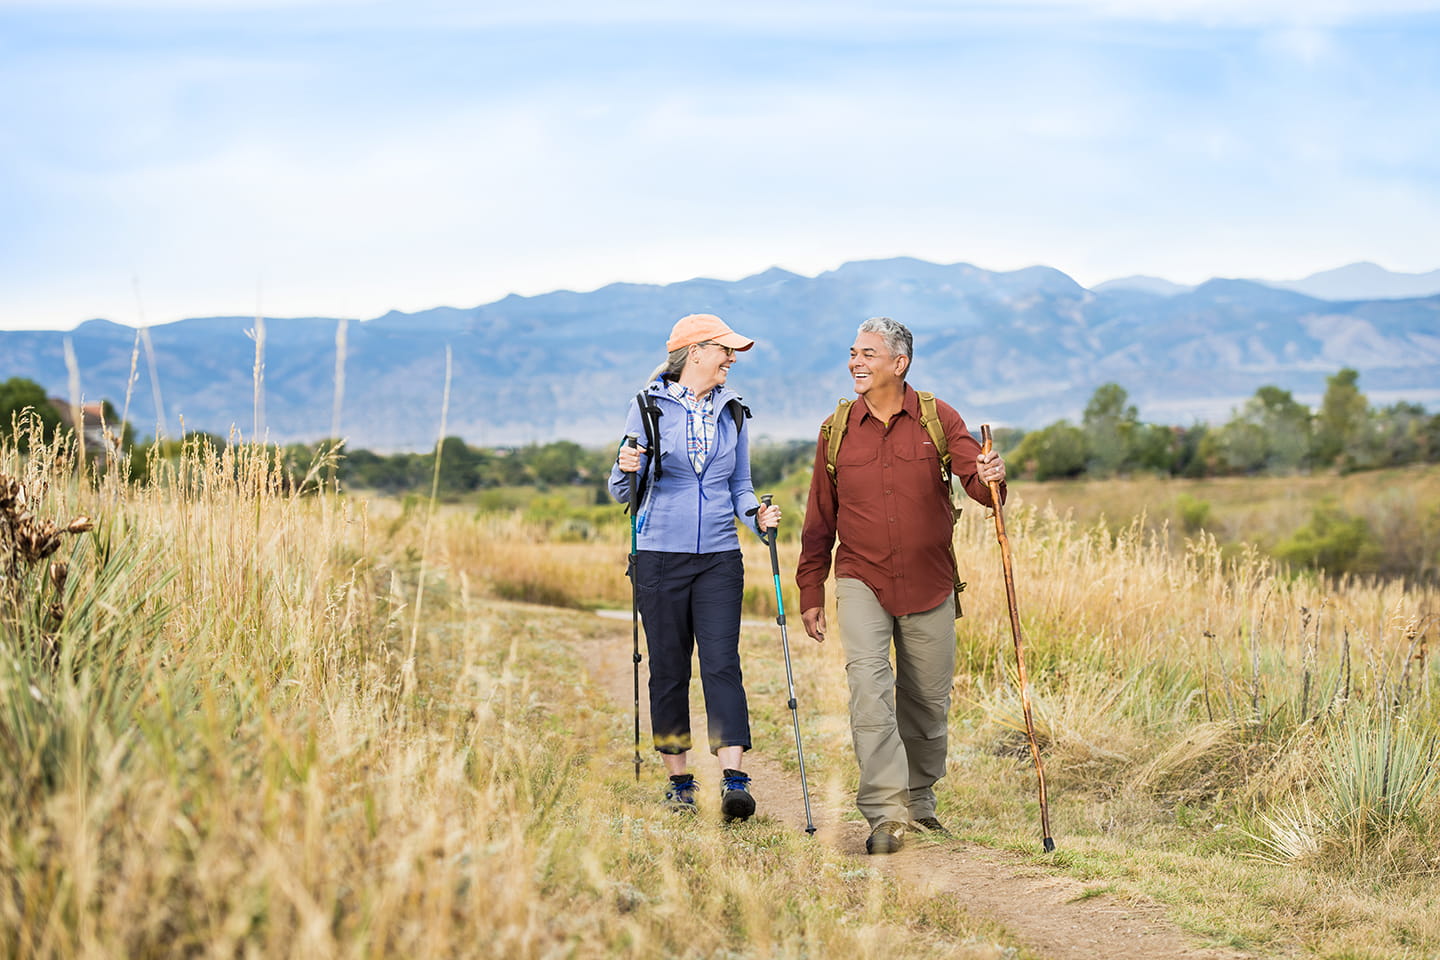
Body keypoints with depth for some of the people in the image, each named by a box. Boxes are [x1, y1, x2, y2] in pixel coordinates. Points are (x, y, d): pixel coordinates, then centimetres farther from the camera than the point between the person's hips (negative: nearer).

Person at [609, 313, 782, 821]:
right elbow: (623, 492, 4)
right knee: (669, 668, 4)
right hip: (660, 555, -2)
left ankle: (733, 780, -15)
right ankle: (679, 781, 15)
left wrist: (756, 514, -6)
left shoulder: (732, 412, 11)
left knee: (722, 662, -10)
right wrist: (627, 470, -19)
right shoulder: (649, 407, 2)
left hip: (719, 557, 2)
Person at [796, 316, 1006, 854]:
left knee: (928, 700, 8)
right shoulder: (837, 429, 4)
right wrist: (811, 591, 8)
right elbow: (820, 518, 9)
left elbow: (975, 478, -10)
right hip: (861, 582, 0)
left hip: (929, 585, 0)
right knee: (868, 684, -18)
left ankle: (919, 803, 28)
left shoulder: (938, 419, 0)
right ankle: (884, 814, -17)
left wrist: (990, 478, -35)